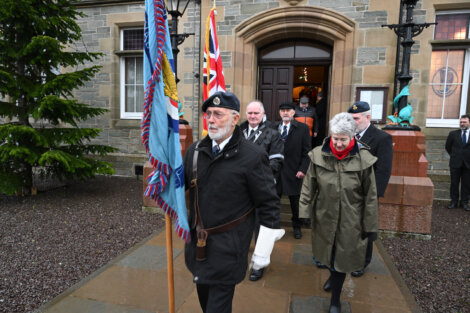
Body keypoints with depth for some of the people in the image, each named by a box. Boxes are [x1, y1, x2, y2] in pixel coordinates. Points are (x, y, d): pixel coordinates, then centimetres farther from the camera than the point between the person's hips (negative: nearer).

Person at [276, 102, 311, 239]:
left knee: (295, 200, 11)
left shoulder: (302, 128, -1)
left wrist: (303, 169, -11)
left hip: (294, 171, -2)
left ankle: (297, 227, 30)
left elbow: (307, 152, -4)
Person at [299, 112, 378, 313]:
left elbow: (370, 197, -6)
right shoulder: (318, 156, -11)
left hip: (350, 221, -2)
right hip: (324, 218, 2)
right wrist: (304, 213, -4)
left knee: (341, 258, 9)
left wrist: (370, 226, -2)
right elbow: (308, 188, -3)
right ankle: (334, 276, 56)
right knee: (330, 254, 22)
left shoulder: (363, 160, -14)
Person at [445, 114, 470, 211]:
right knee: (454, 183, 5)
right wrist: (454, 155, 11)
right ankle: (454, 201, 14)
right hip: (455, 163, 0)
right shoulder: (453, 134, 4)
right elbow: (448, 147, 12)